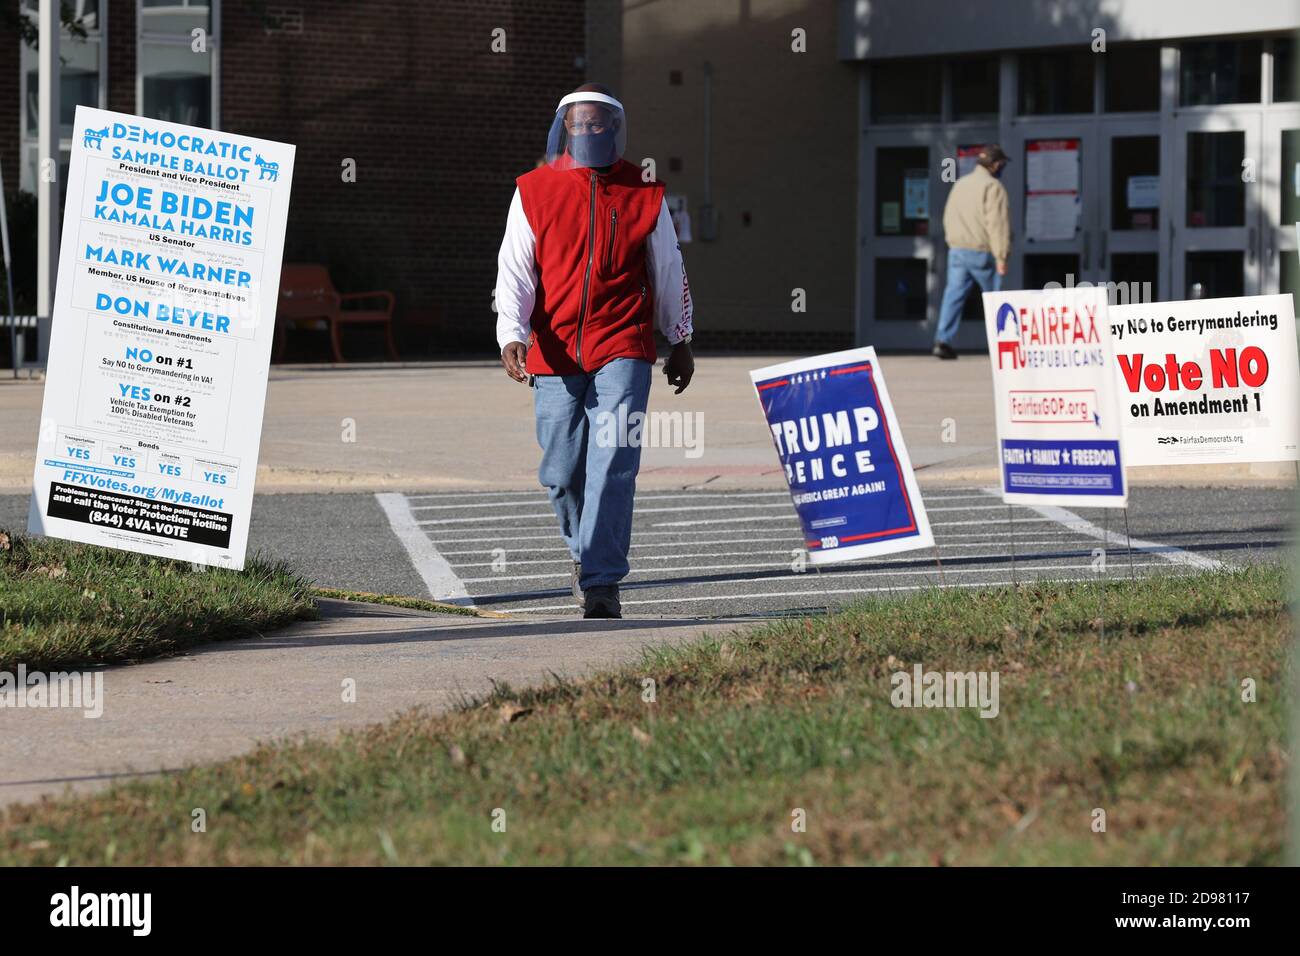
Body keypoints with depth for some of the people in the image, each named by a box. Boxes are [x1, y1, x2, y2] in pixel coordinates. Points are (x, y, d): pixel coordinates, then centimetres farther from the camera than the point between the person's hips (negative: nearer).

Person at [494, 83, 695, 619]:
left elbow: (669, 272, 15)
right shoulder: (534, 193, 4)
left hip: (622, 353, -1)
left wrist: (681, 342, 19)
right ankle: (585, 550, 35)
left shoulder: (643, 194, 5)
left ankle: (600, 581, -14)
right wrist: (512, 337, -15)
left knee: (612, 466, -14)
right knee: (561, 472, 7)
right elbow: (514, 273, -1)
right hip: (555, 355, 1)